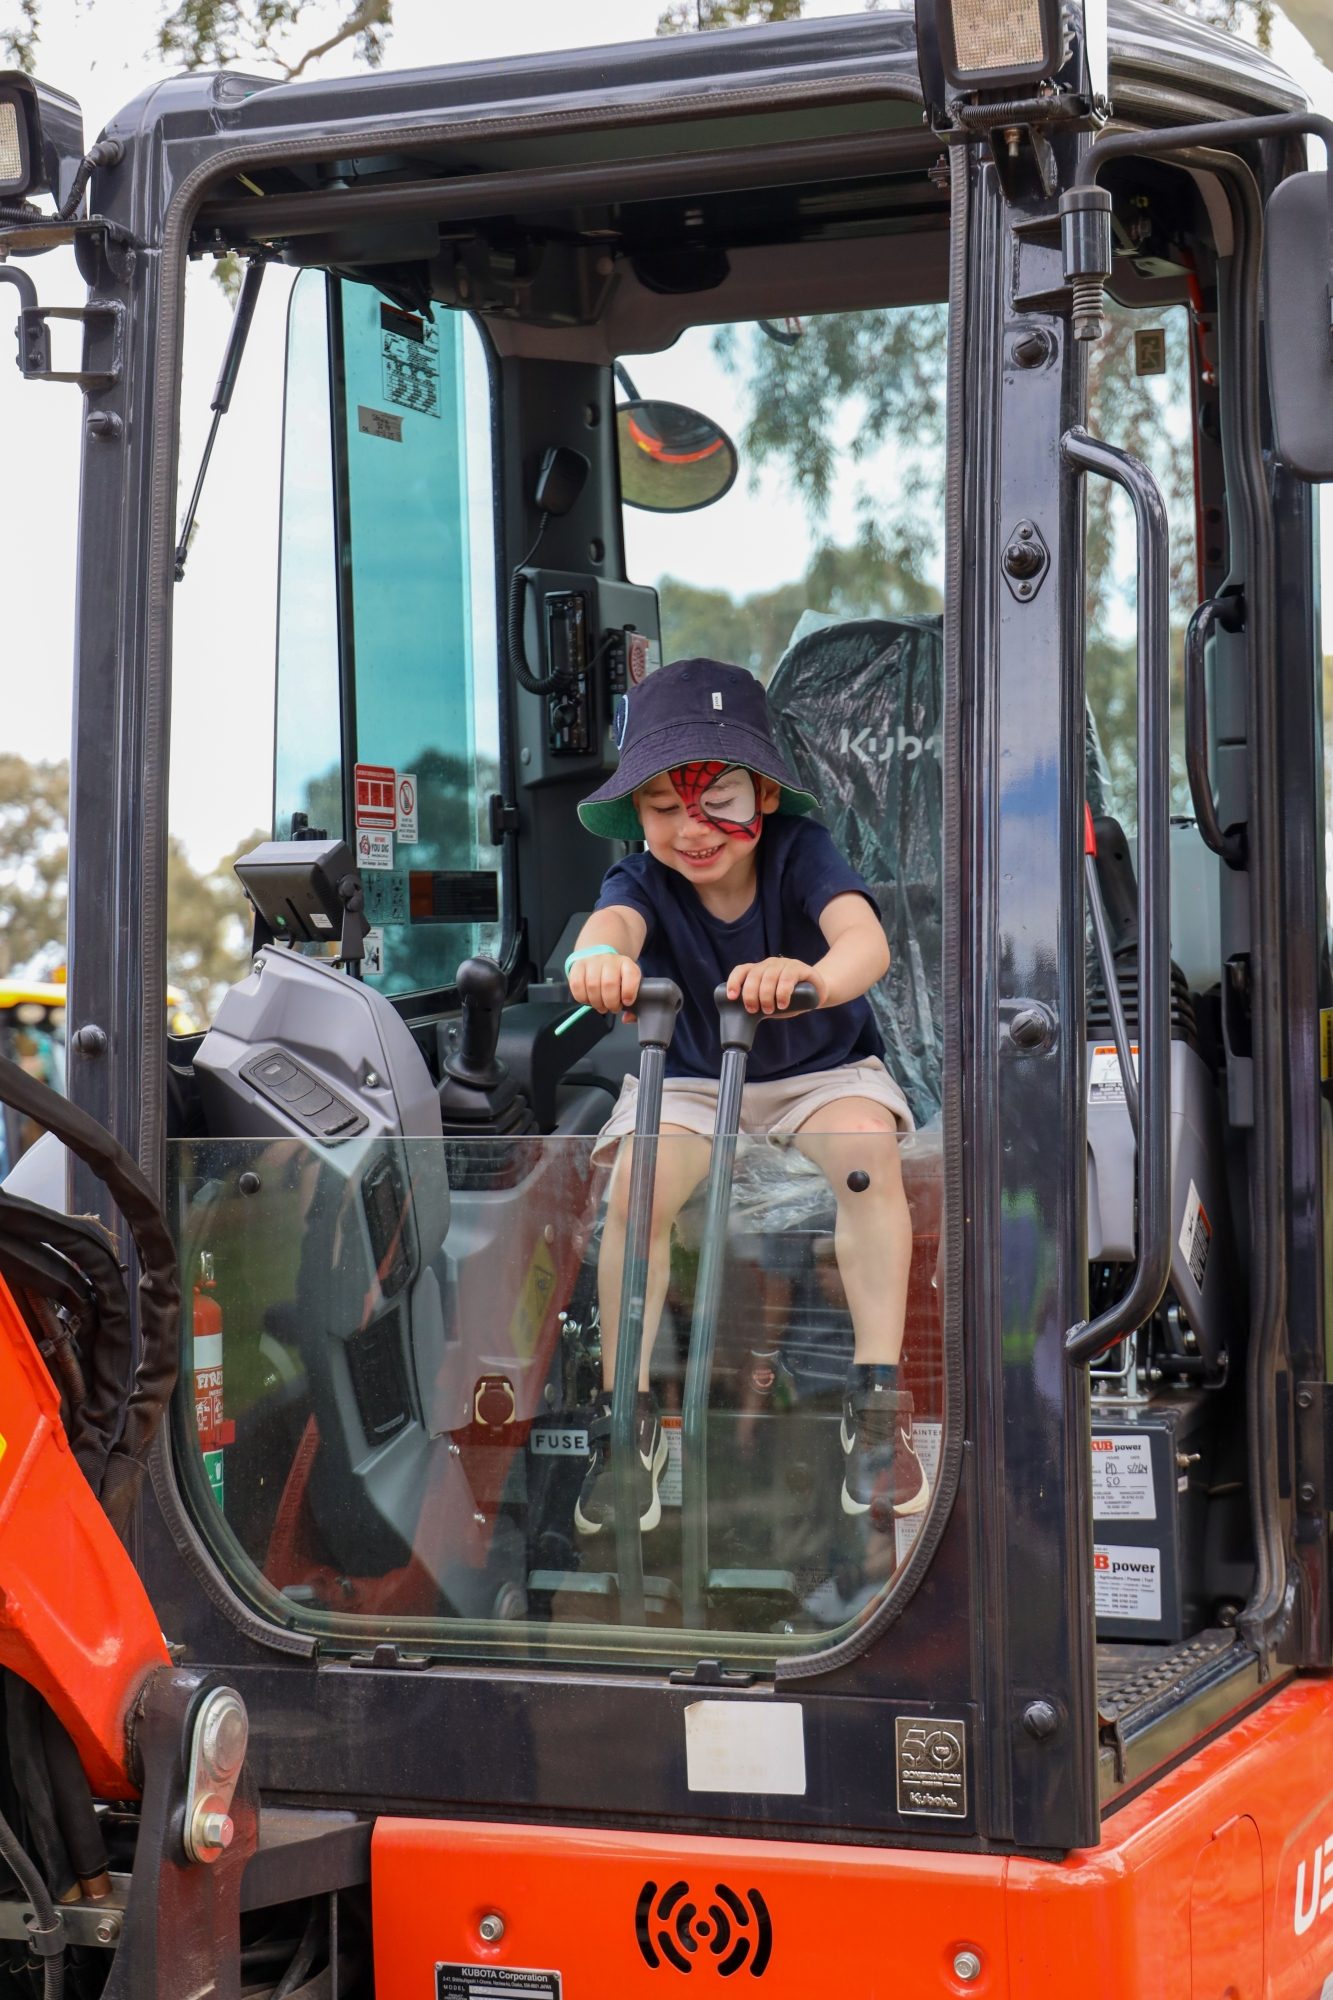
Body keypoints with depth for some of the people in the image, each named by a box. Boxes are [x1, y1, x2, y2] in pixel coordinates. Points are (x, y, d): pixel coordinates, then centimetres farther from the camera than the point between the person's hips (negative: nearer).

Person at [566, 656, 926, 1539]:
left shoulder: (801, 853, -20)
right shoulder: (643, 879, -17)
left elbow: (866, 938, -40)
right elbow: (616, 919, -42)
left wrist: (815, 975, -66)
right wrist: (597, 956, -69)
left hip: (820, 1066, -1)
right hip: (688, 1077, 1)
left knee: (865, 1142, -33)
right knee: (636, 1183, -27)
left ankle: (878, 1403, -25)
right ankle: (627, 1415, -11)